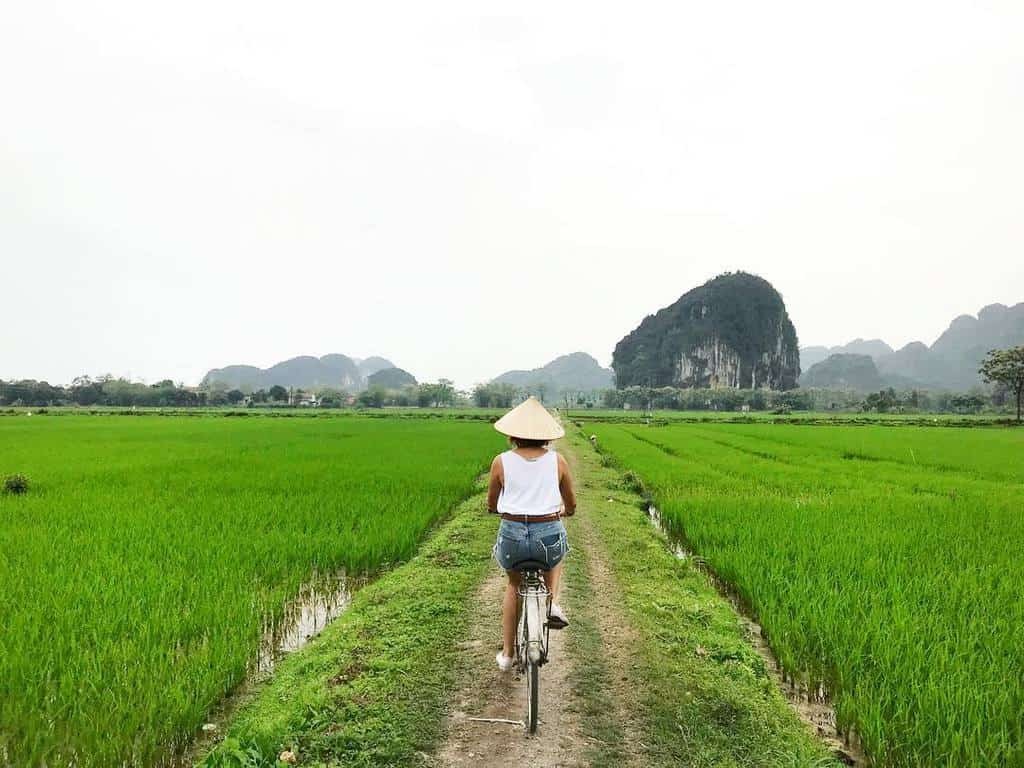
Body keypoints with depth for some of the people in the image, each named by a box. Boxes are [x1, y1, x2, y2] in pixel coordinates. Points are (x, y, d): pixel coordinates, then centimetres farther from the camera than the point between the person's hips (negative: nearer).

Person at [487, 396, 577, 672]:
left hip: (512, 536, 0)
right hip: (549, 536, 0)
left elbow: (491, 506, 10)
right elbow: (571, 506, 12)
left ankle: (507, 654, 34)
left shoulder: (501, 461, -2)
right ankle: (553, 603, 16)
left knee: (514, 584, 30)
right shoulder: (557, 461, 0)